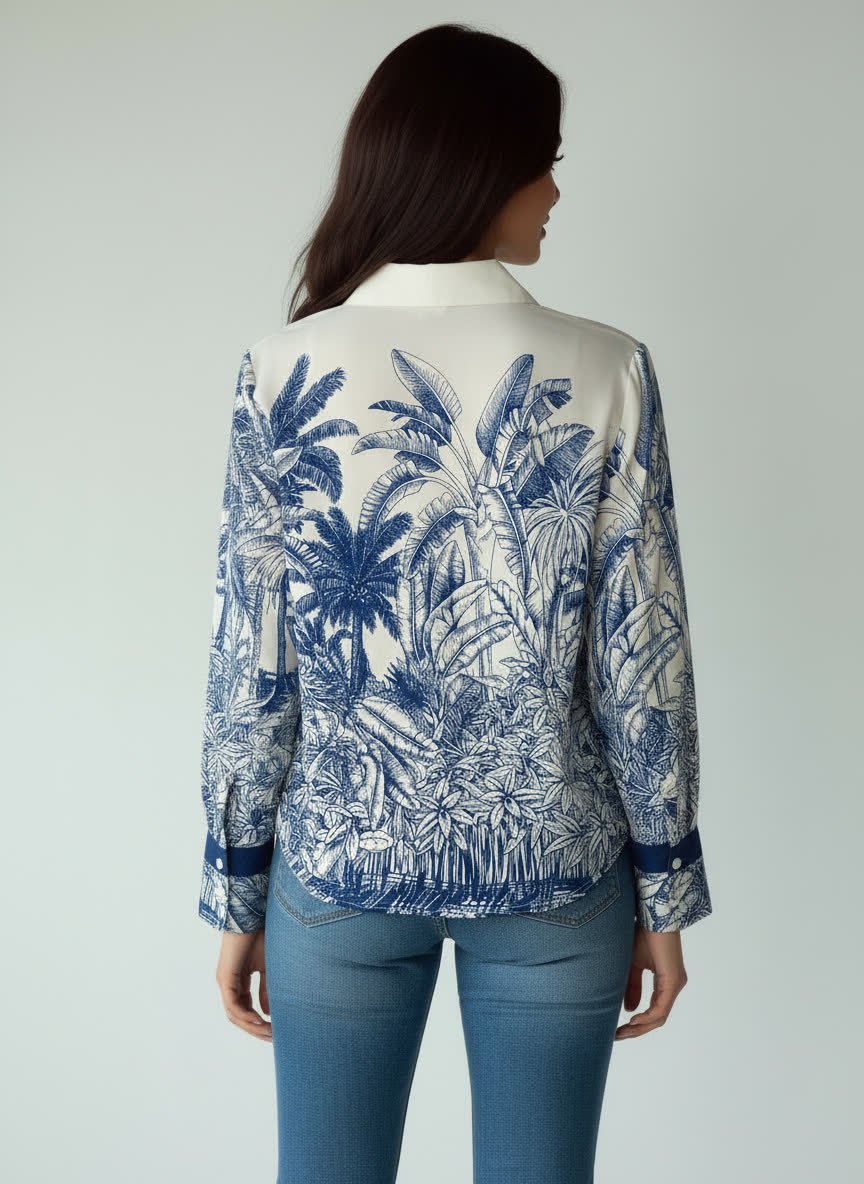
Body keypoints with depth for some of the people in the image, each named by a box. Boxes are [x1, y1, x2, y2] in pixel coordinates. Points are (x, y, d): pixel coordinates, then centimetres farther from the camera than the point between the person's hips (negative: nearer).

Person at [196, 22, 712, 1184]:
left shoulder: (285, 371, -9)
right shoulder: (607, 373, -11)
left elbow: (253, 664, -6)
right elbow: (640, 664, -8)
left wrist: (236, 889, 5)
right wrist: (664, 889, 4)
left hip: (342, 861, 1)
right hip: (550, 868, 0)